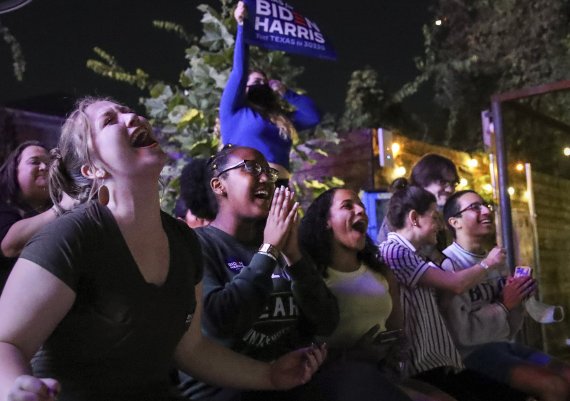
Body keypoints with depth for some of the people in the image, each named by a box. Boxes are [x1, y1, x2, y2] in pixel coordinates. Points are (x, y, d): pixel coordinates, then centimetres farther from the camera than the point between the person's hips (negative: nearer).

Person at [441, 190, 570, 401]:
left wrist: (517, 302, -7)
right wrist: (504, 305, -13)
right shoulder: (447, 264, -15)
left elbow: (508, 330, 13)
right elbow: (461, 333, -21)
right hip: (473, 353, -8)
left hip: (505, 345, 8)